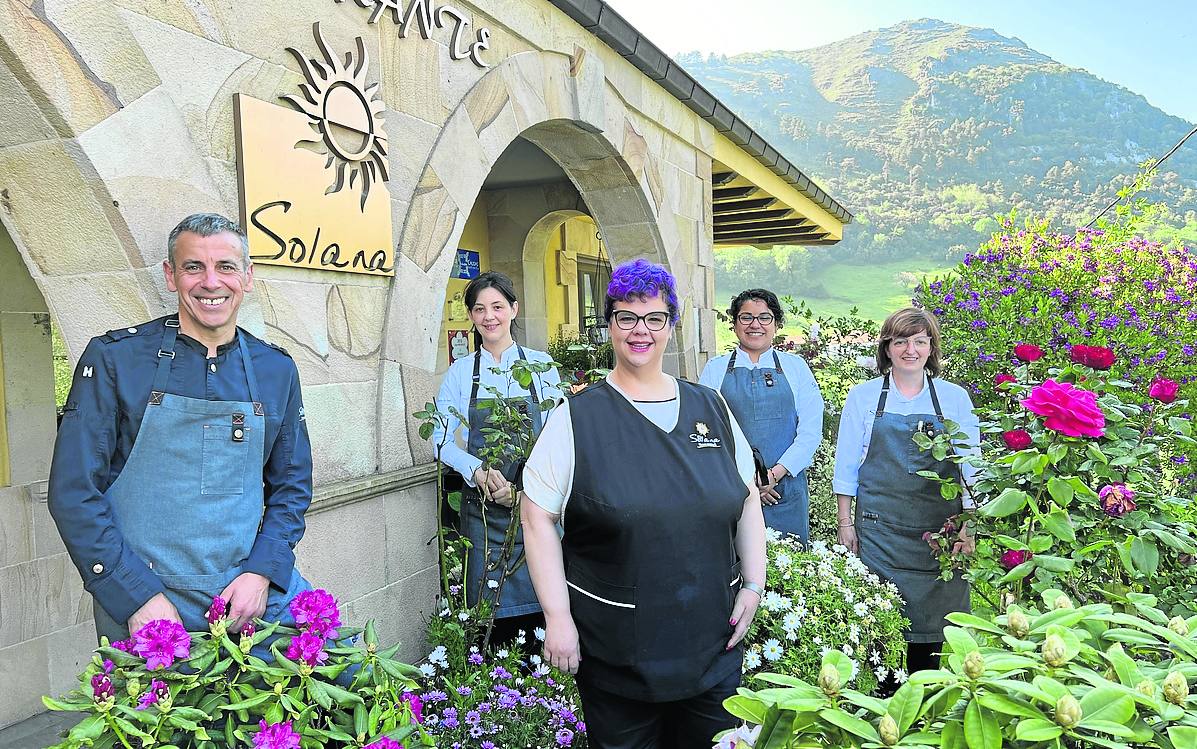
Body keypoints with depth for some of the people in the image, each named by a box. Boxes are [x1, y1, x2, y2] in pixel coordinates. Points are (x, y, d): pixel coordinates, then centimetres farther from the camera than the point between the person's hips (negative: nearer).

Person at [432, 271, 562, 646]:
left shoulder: (540, 364, 3)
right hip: (483, 506, 1)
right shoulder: (461, 371, 6)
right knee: (489, 606, 3)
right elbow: (441, 439, 3)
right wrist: (478, 471, -15)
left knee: (537, 600, 3)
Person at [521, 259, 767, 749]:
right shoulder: (578, 416, -7)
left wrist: (754, 584, 4)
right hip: (614, 648, -3)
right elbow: (538, 515, -8)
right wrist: (558, 618, -11)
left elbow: (747, 497, 12)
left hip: (714, 640, 4)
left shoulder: (711, 408, 4)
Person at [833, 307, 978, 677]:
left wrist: (966, 528, 0)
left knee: (931, 621, 4)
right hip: (878, 529, 0)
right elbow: (846, 465, 6)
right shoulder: (863, 396, 4)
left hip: (939, 532, 1)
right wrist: (845, 522, 2)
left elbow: (970, 467, 6)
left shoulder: (955, 398, 5)